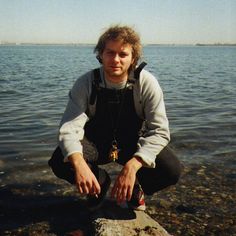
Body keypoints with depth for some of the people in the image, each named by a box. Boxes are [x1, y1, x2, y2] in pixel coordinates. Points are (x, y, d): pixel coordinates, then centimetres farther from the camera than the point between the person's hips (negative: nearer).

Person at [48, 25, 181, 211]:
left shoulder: (147, 83, -21)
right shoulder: (86, 83, -20)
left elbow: (159, 131, -25)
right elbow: (69, 129, -27)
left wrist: (132, 166, -41)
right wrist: (80, 164, -49)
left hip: (134, 145, 0)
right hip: (96, 145, 1)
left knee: (171, 170, -26)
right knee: (59, 162, -25)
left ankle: (136, 187, 9)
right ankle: (101, 181, 7)